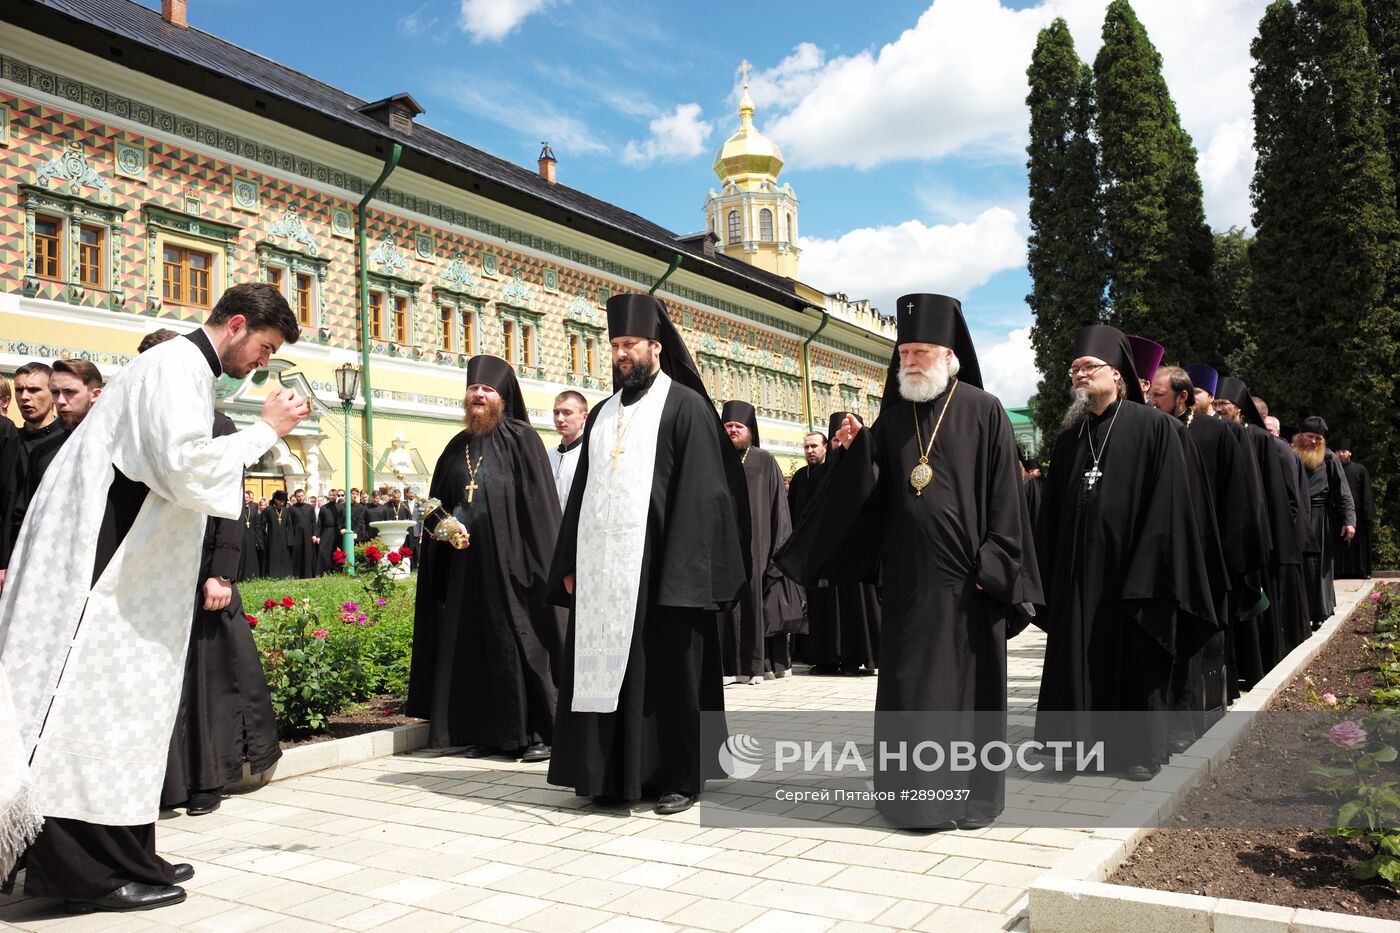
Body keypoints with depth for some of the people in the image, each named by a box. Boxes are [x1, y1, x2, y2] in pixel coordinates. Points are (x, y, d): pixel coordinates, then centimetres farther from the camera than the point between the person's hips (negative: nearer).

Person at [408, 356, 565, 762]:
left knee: (519, 642, -5)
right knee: (473, 647, 6)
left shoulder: (522, 439, -2)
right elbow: (439, 506, 20)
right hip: (466, 564, 6)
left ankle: (538, 732, 2)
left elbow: (538, 506, -8)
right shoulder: (457, 447, 15)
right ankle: (488, 732, 15)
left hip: (509, 561, -6)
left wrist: (533, 564, -14)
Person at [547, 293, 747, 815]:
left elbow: (700, 494, -10)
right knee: (604, 669, 8)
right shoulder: (603, 414, 17)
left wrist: (682, 571, -17)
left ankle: (679, 777, 14)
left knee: (667, 671, 1)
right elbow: (581, 492, 17)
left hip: (659, 567, -6)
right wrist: (570, 565, 10)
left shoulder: (686, 406, -2)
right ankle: (613, 773, 20)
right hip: (602, 567, 6)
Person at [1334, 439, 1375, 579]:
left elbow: (1367, 494, 3)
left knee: (1358, 544, 1)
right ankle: (1340, 571, 2)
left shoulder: (1360, 470, 7)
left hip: (1356, 514, -1)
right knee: (1339, 546, 0)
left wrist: (1368, 515, -6)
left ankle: (1361, 571, 7)